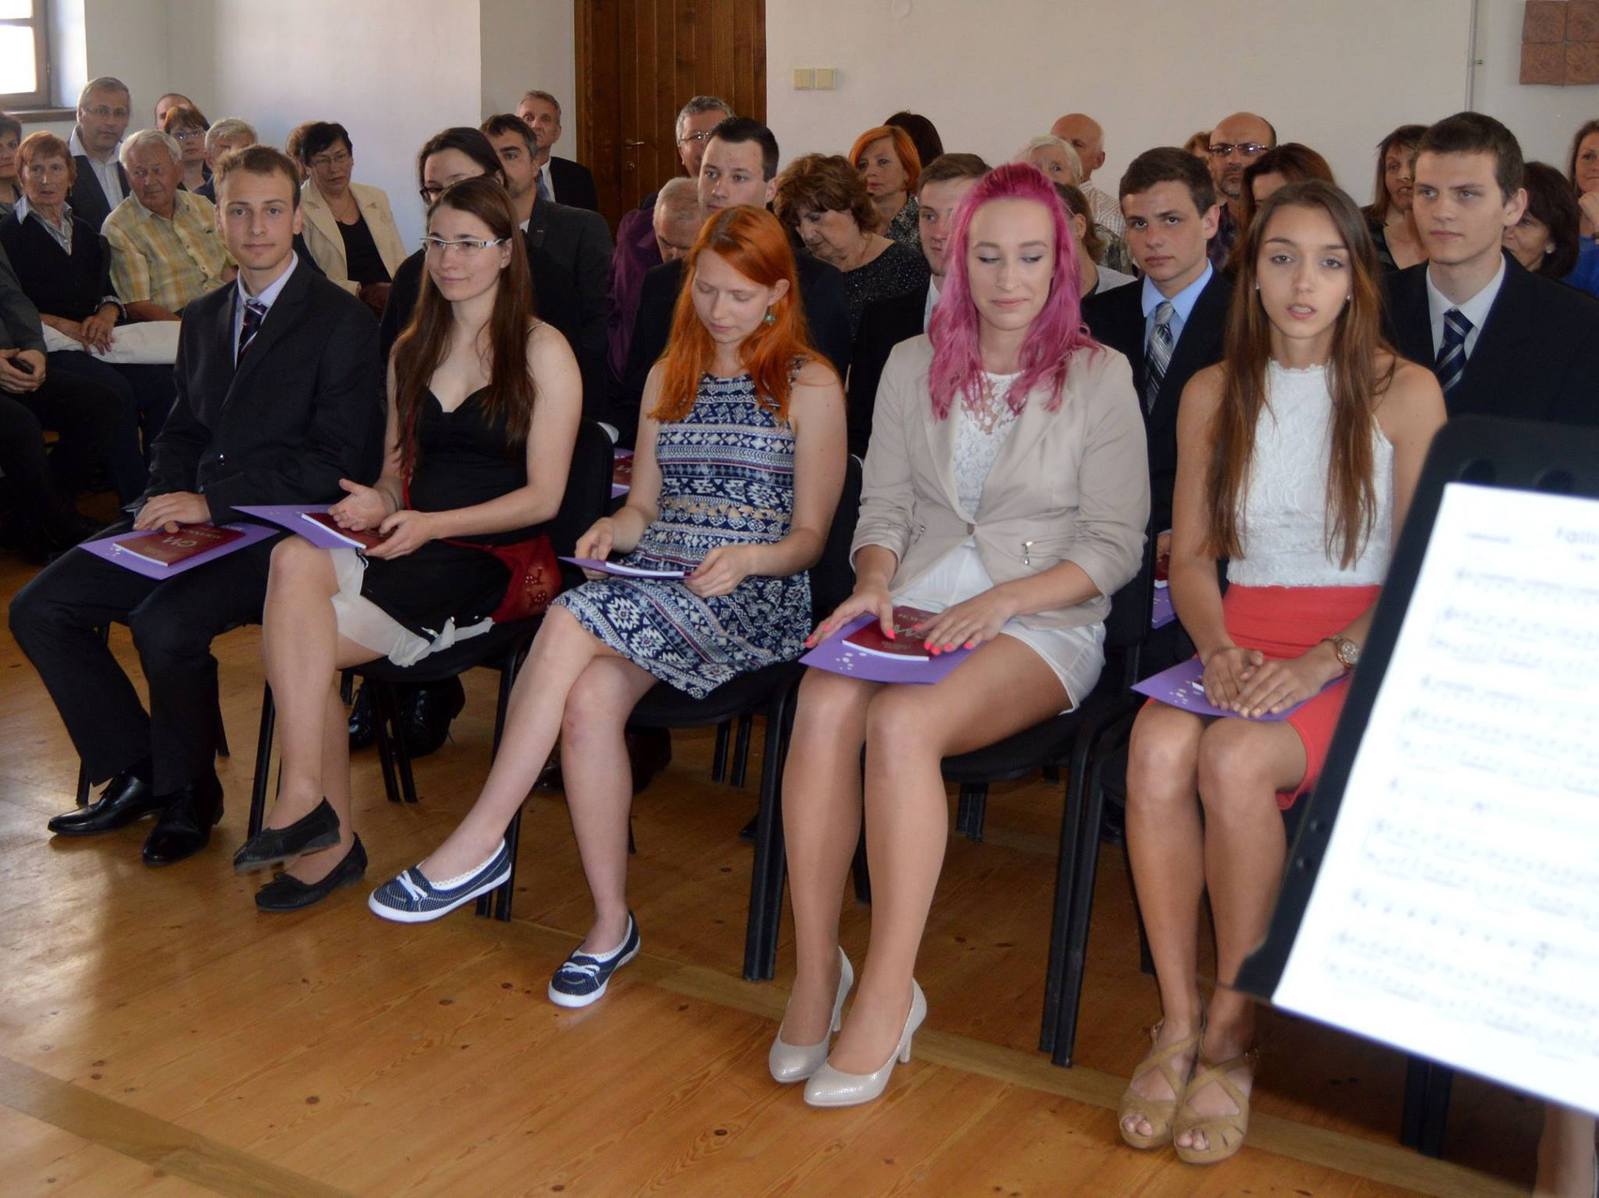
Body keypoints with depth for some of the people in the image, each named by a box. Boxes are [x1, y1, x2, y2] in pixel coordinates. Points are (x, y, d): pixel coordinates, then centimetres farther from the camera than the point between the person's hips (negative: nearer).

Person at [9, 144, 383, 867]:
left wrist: (213, 501, -17)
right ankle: (133, 773, 9)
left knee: (165, 623, -30)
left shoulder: (342, 320, -7)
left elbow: (338, 461, -14)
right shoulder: (203, 318, 17)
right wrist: (165, 498, 0)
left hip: (281, 532, -7)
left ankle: (186, 796, -4)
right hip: (193, 520, 7)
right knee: (38, 608, -4)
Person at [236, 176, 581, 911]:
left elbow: (543, 497, -6)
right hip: (409, 548, 6)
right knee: (294, 562, -28)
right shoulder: (412, 352, 20)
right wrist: (378, 503, -3)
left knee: (295, 635, -25)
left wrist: (431, 524, -17)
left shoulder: (543, 353, -1)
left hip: (495, 558, -6)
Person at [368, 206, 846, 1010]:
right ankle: (610, 921, -21)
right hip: (651, 582, 4)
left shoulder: (810, 386, 4)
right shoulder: (668, 377, 21)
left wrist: (745, 557, -18)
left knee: (571, 622, -31)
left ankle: (480, 842, -25)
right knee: (590, 696, -31)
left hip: (754, 594, -4)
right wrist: (613, 528, -4)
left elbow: (809, 537, 2)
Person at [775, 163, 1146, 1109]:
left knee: (902, 721, -34)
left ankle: (888, 996, -26)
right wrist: (875, 583, -8)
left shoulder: (1098, 375, 5)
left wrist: (1004, 598, -14)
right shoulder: (914, 366, 16)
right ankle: (815, 971, -21)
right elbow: (884, 507, 15)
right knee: (825, 704, -31)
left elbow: (1117, 544, 0)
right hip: (915, 604, 3)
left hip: (1047, 622, -3)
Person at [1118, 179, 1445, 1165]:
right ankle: (1178, 1021, -20)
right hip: (1242, 638, 3)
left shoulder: (1405, 392, 2)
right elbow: (1191, 556, 12)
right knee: (1158, 748, -31)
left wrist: (1324, 662, -18)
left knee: (1234, 758, -33)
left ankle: (1234, 1034, -16)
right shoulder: (1213, 393, 13)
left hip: (1359, 651, -3)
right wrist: (1220, 648, -8)